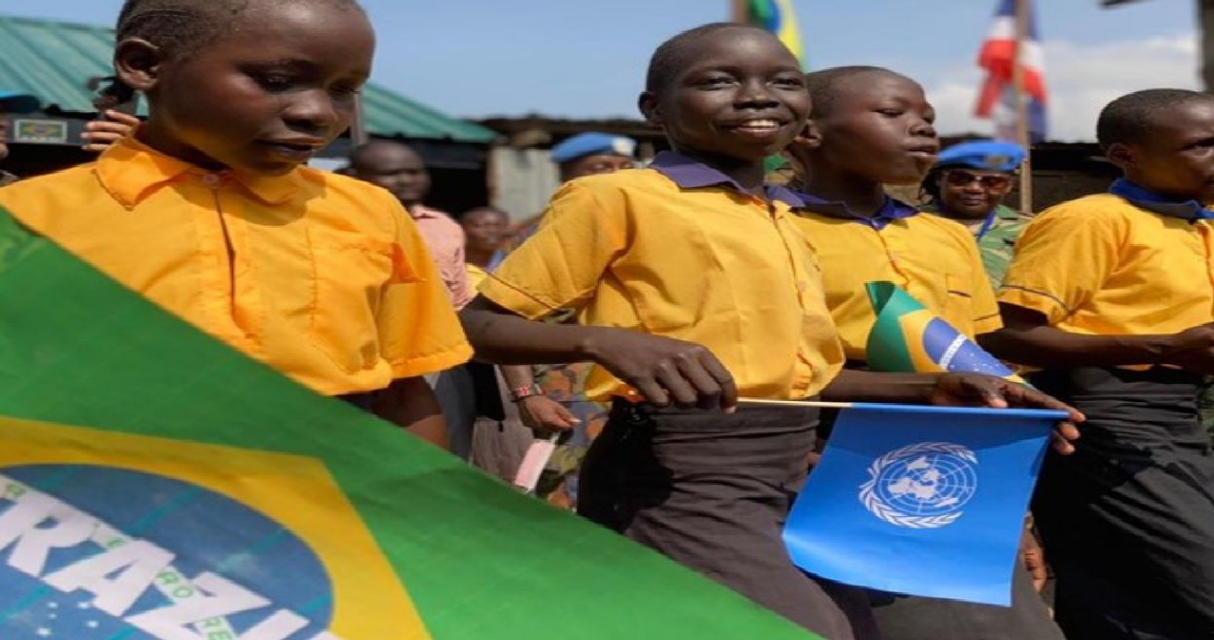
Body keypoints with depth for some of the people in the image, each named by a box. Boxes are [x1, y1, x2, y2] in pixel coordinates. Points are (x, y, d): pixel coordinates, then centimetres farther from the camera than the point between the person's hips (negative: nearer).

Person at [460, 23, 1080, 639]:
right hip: (681, 471, -8)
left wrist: (926, 387, 9)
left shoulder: (785, 220, 17)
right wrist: (603, 340, -27)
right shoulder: (616, 197, -7)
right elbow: (476, 326, -8)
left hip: (796, 471, 9)